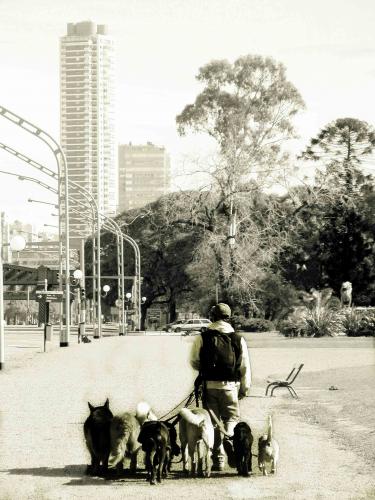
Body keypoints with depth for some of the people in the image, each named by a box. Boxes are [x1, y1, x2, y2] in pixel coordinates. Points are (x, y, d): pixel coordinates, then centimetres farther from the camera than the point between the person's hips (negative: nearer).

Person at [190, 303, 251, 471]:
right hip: (230, 386, 0)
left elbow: (194, 362, 2)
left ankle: (218, 459, 8)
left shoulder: (202, 338, -3)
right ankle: (230, 439, -19)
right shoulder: (238, 339, 0)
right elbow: (245, 367, 3)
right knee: (231, 418, 13)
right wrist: (245, 388, 13)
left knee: (213, 422, 9)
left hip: (209, 386, 0)